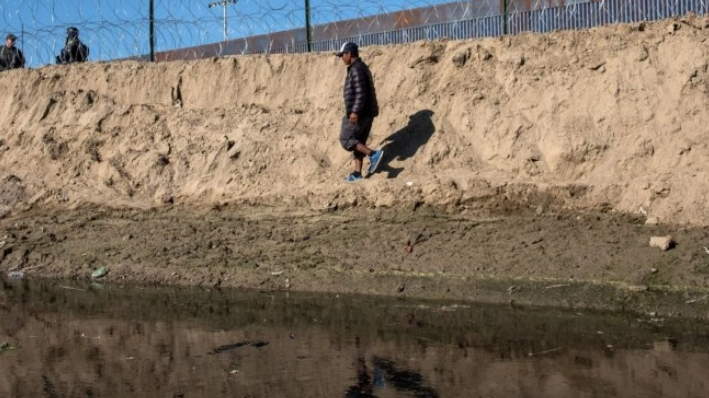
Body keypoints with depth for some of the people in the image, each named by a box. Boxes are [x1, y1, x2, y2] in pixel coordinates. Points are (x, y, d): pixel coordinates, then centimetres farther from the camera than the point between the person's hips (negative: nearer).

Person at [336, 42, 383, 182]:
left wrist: (355, 112, -26)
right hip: (366, 113, 10)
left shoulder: (357, 69, -16)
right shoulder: (362, 68, 17)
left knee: (346, 139, -5)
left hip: (358, 113, -10)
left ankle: (373, 154, -16)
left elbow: (361, 93, -24)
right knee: (358, 141, 12)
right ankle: (357, 173, 11)